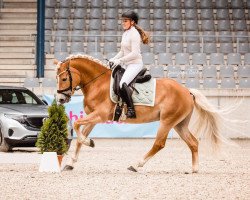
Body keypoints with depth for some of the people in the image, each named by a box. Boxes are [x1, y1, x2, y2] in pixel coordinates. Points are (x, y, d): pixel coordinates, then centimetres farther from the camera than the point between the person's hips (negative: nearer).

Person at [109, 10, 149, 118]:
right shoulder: (125, 34, 14)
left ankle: (131, 110, -28)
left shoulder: (134, 34, -14)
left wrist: (120, 60, -19)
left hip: (135, 64, -11)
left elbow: (134, 54, -21)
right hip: (126, 64, 11)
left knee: (122, 84, -30)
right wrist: (113, 59, 7)